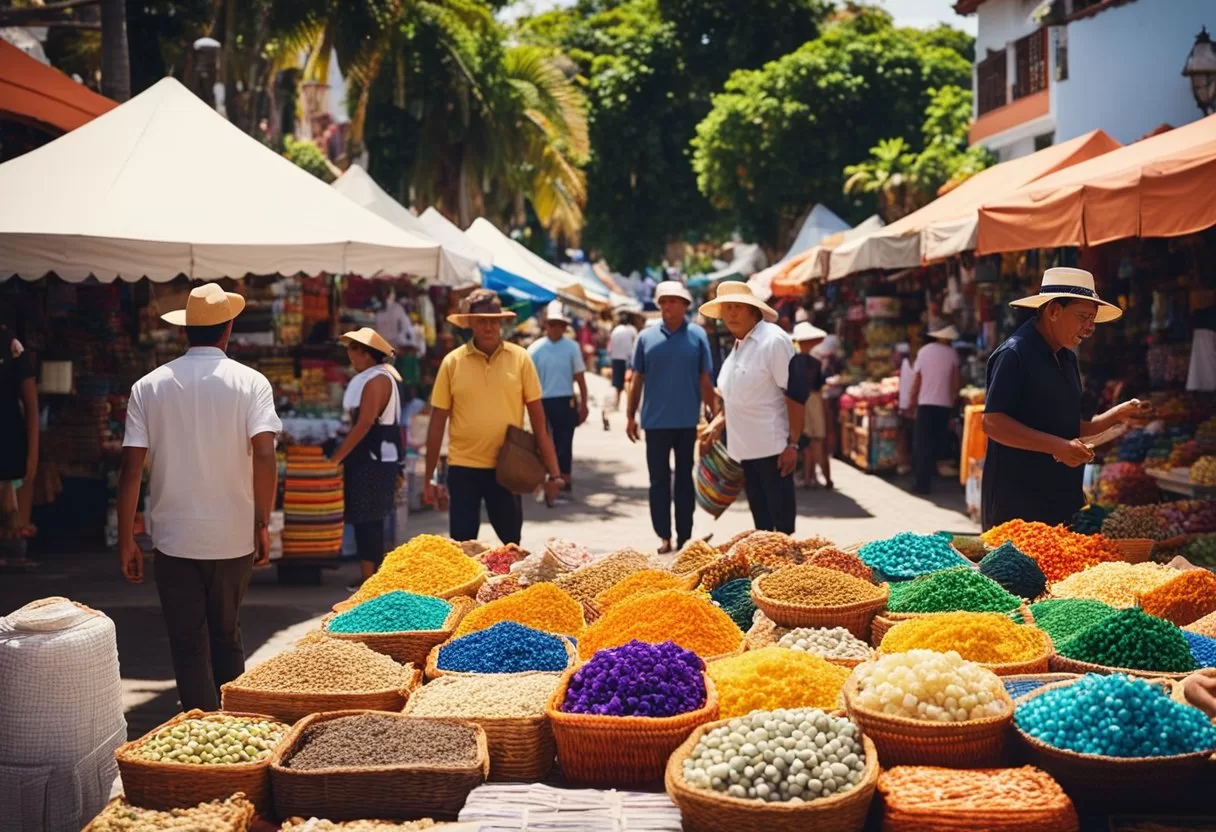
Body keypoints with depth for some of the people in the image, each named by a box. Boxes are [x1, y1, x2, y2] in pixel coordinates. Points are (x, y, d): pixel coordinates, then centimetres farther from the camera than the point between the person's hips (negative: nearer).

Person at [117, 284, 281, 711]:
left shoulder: (149, 386, -2)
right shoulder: (250, 382, -5)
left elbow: (131, 468, -5)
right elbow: (264, 457, -15)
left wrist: (126, 540, 1)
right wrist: (262, 525, -5)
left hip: (174, 539, -1)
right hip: (233, 536, 1)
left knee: (189, 647, 7)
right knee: (226, 637, 19)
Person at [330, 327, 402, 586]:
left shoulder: (377, 380, -14)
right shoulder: (367, 378, 16)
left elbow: (364, 424, -21)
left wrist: (336, 458, -19)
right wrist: (342, 456, 12)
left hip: (374, 461, -10)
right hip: (366, 459, 10)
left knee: (368, 522, -8)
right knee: (366, 522, 12)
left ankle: (369, 582, -7)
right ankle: (368, 579, 18)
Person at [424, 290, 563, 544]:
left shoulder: (520, 358, -1)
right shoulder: (452, 362, -2)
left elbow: (538, 419, 1)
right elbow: (437, 423, 2)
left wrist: (553, 471, -3)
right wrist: (430, 478, 1)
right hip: (462, 468, 0)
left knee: (512, 545, 11)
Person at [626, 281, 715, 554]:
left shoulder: (697, 336, 0)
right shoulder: (646, 337, 2)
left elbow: (705, 380, 3)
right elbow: (637, 379, 6)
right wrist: (630, 416, 3)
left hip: (688, 421, -1)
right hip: (655, 421, 1)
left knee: (685, 479, 8)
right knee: (659, 480, 4)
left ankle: (684, 536, 15)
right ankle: (664, 537, 10)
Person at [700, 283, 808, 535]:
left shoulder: (773, 340, -14)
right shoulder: (739, 345, 12)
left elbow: (796, 393, -17)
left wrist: (793, 443, -19)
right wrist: (719, 423, 12)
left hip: (772, 446, -8)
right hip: (746, 446, 9)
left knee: (781, 520, -2)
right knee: (761, 521, 15)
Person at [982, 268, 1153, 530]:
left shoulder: (1067, 358, 14)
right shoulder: (1014, 354, -13)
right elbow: (993, 423, -20)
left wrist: (1117, 415, 6)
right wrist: (1057, 446, -26)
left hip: (1063, 499, 8)